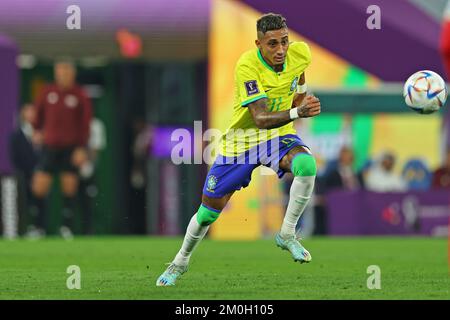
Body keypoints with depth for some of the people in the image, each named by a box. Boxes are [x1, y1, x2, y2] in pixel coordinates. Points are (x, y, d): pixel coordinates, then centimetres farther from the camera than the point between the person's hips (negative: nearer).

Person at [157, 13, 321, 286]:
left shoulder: (300, 53, -13)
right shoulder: (247, 66, -29)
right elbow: (261, 119, -37)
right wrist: (296, 113, -50)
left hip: (279, 133, 3)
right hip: (241, 139, -3)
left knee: (306, 164, -33)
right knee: (209, 211, 6)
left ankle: (287, 235, -13)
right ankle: (181, 261, 35)